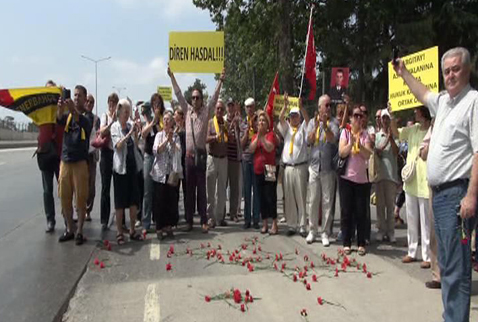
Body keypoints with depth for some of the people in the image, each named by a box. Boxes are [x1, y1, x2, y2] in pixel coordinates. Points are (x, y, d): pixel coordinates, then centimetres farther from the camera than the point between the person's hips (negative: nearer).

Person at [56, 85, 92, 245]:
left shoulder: (88, 116, -2)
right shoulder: (68, 115, 9)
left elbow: (84, 123, -25)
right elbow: (59, 119, -13)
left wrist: (74, 111, -45)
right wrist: (60, 108, -37)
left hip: (80, 162, -4)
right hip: (65, 161, 4)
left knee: (81, 198, -1)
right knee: (65, 197, 9)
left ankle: (79, 231, 8)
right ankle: (69, 230, 20)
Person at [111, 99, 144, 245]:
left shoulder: (131, 125, 8)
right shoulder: (115, 127, -5)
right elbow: (118, 146, -17)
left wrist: (136, 134, -4)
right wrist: (129, 133, -23)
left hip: (133, 165, 5)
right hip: (121, 167, -5)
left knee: (134, 200, 8)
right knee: (120, 201, 1)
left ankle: (132, 230, 20)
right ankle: (119, 232, 11)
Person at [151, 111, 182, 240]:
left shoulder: (176, 136, 7)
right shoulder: (159, 135, 4)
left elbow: (178, 152, -6)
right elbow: (156, 151, -10)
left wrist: (171, 140, -16)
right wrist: (166, 140, -17)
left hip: (173, 172, 2)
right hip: (160, 172, -2)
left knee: (172, 200, 4)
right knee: (159, 200, 0)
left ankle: (168, 226, 17)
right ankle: (159, 228, 9)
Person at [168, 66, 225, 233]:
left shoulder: (206, 111, 3)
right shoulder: (187, 110, 10)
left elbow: (215, 97, -4)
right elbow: (179, 94, 12)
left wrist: (220, 80, -12)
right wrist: (172, 77, 12)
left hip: (201, 154, -2)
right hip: (189, 154, 3)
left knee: (201, 189, 2)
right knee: (189, 189, 7)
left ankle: (204, 221, 7)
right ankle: (189, 221, 14)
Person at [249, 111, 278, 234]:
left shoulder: (271, 134, -2)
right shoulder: (255, 135, 14)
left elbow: (269, 148, -18)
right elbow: (251, 149, -2)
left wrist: (262, 136, -20)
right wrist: (257, 136, -11)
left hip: (269, 169, -5)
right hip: (258, 170, 5)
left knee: (271, 197, -7)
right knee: (261, 198, 8)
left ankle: (274, 224, -1)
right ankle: (264, 224, 15)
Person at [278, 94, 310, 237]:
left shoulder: (303, 128, 9)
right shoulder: (286, 128, 15)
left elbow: (307, 119, -10)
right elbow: (280, 119, -2)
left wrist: (301, 106, -24)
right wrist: (285, 106, -15)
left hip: (301, 167, -3)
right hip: (288, 167, 3)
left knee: (301, 197, -1)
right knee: (289, 198, 5)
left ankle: (302, 226, 4)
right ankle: (292, 225, 13)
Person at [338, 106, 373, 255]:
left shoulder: (365, 134, 5)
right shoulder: (345, 132, 2)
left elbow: (368, 155, -6)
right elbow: (341, 153, -8)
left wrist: (360, 145, -23)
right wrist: (351, 143, -23)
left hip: (361, 178, 1)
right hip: (346, 177, -1)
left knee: (361, 212, 3)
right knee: (346, 211, 3)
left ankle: (361, 244, 12)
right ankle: (346, 243, 12)